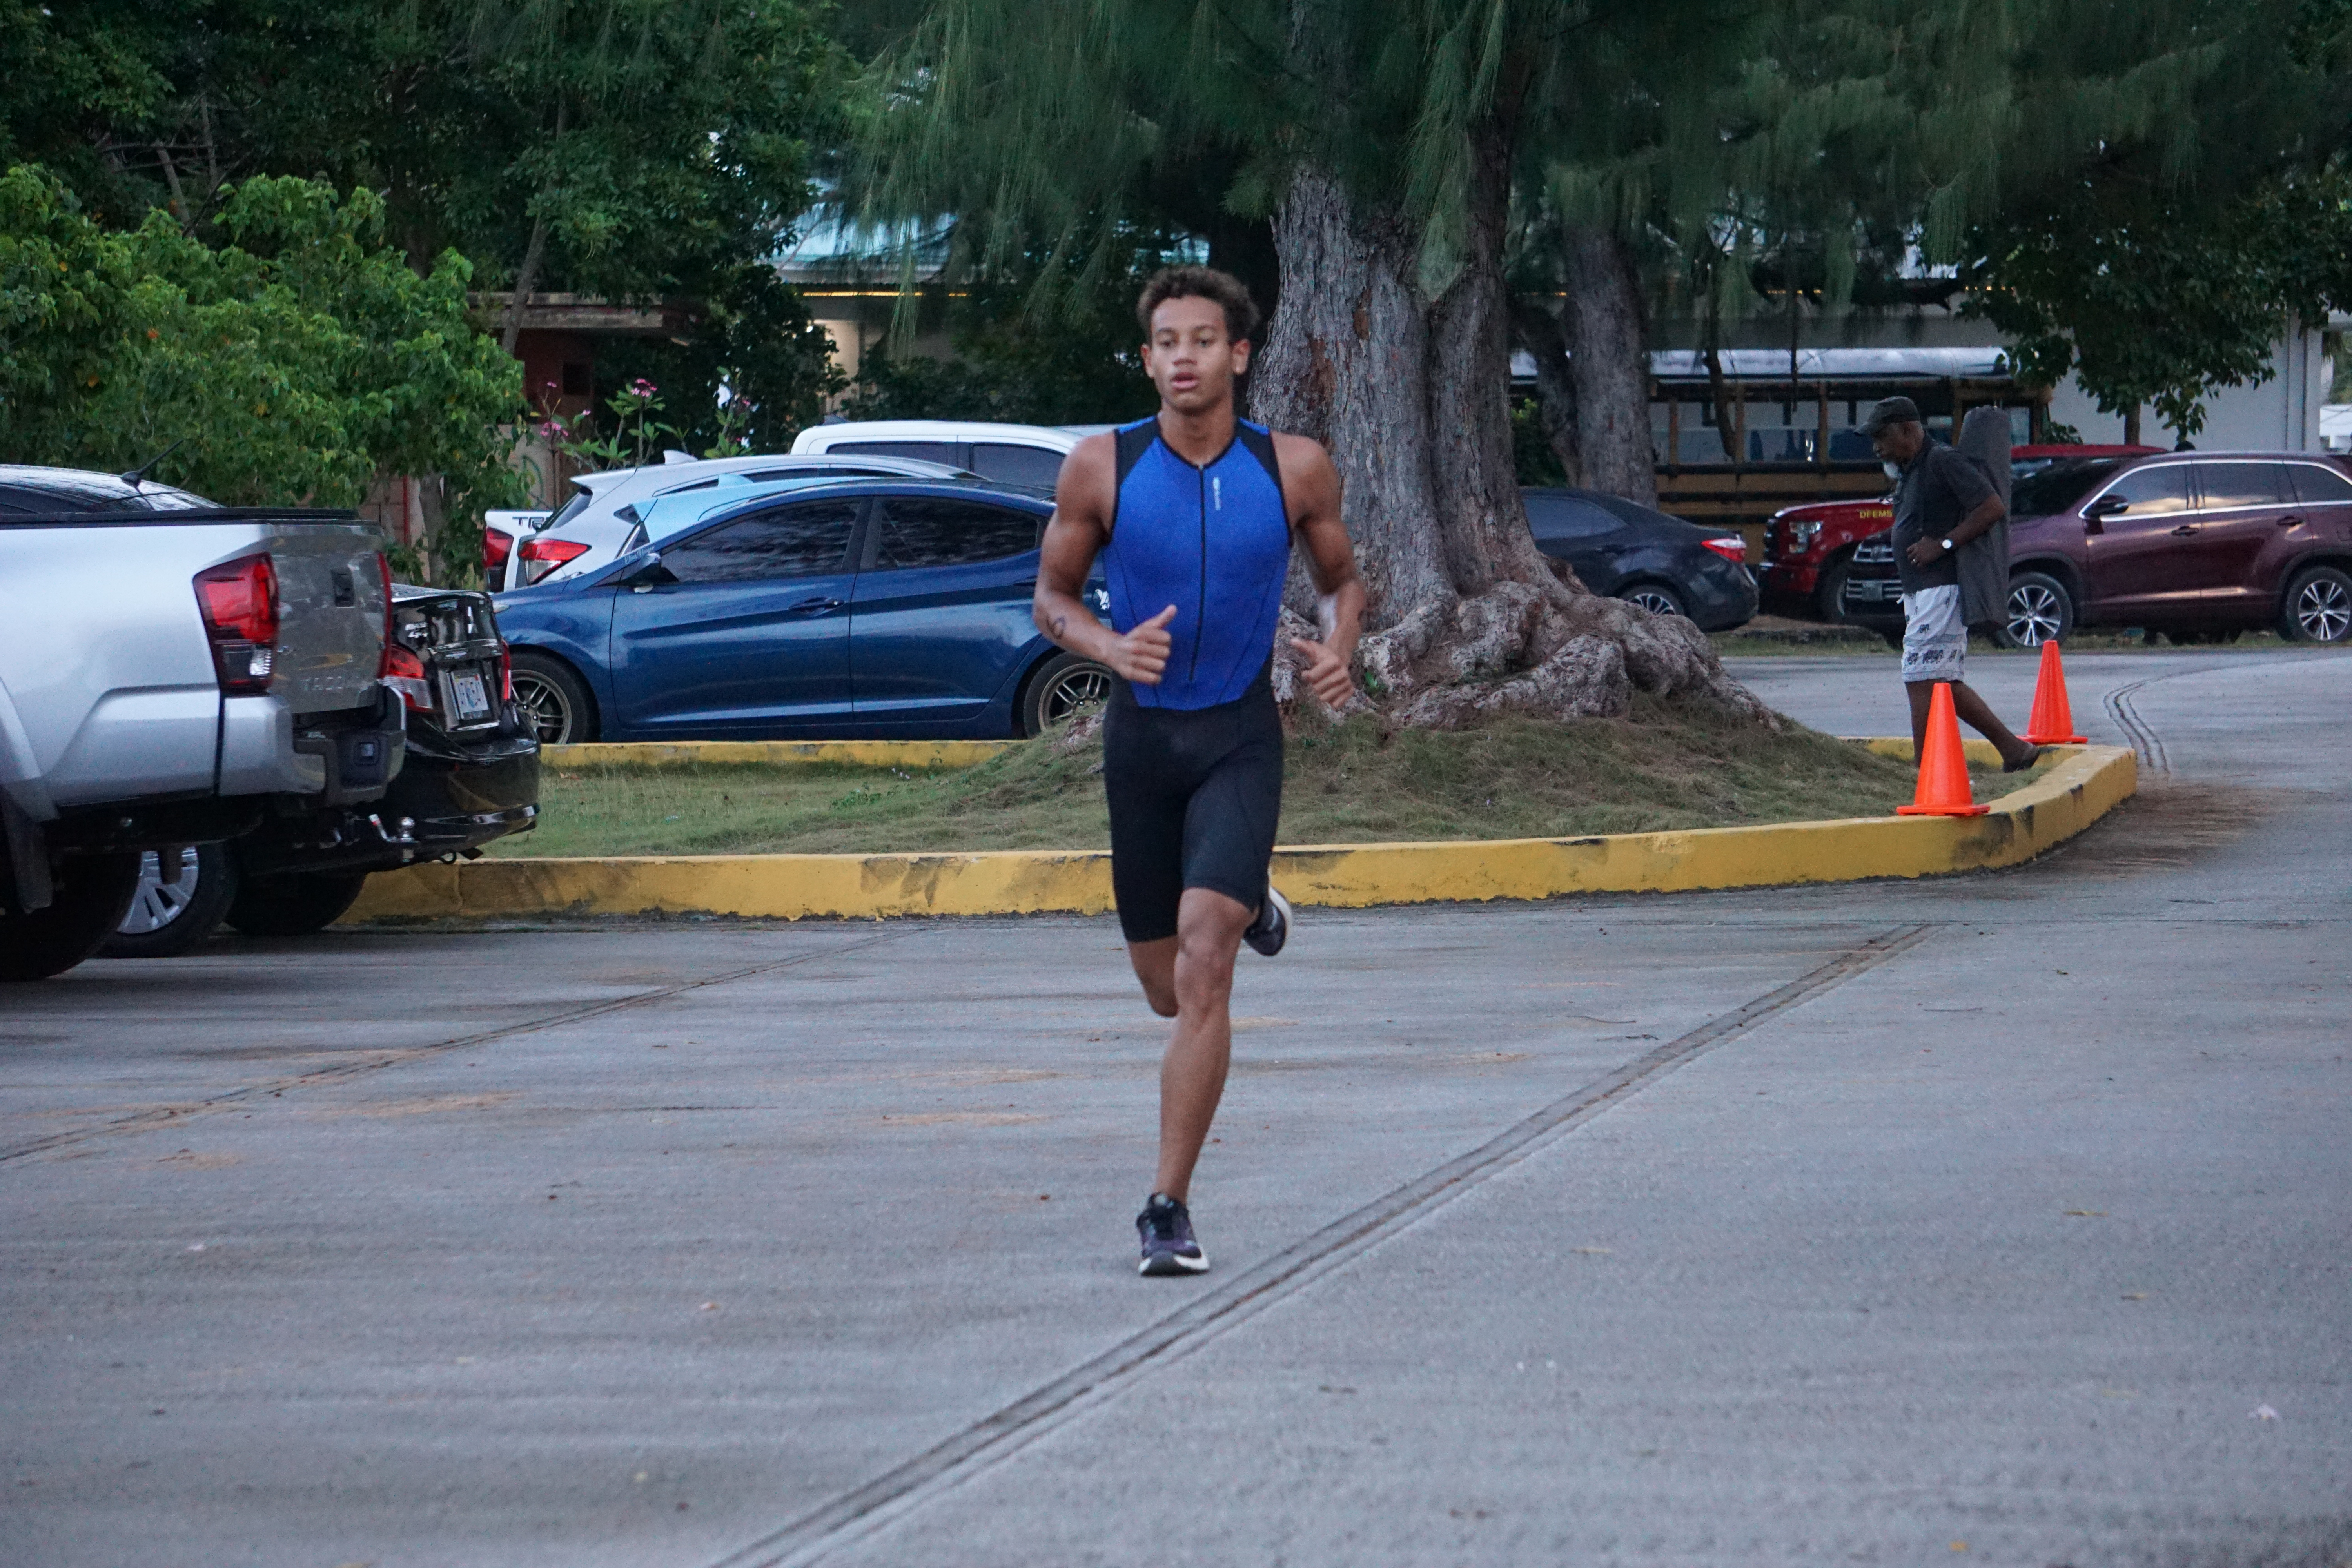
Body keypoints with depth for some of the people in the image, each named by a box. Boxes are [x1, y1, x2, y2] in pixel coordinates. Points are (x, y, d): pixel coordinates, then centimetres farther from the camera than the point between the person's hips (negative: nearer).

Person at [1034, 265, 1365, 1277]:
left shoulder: (1296, 470, -5)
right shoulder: (1101, 468, -7)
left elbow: (1340, 579, 11)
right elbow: (1052, 596, 4)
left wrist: (1339, 649, -11)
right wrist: (1111, 649, -17)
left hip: (1242, 737, -2)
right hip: (1142, 732, 2)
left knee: (1204, 968, -19)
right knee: (1168, 992, 13)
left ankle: (1169, 1209, -14)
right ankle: (1248, 902, 51)